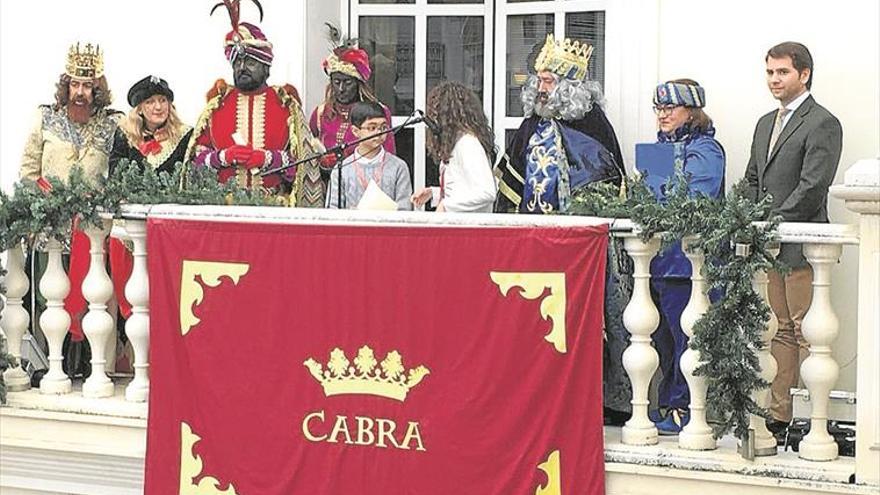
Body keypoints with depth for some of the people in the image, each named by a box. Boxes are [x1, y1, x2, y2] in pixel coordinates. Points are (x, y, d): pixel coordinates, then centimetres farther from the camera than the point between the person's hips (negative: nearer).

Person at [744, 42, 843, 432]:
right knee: (780, 330, 11)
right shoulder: (765, 124, 19)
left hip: (802, 246, -8)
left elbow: (813, 186, -16)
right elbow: (752, 179, 21)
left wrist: (774, 223, -16)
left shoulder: (822, 124, -8)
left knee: (806, 332, -6)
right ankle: (779, 412, 14)